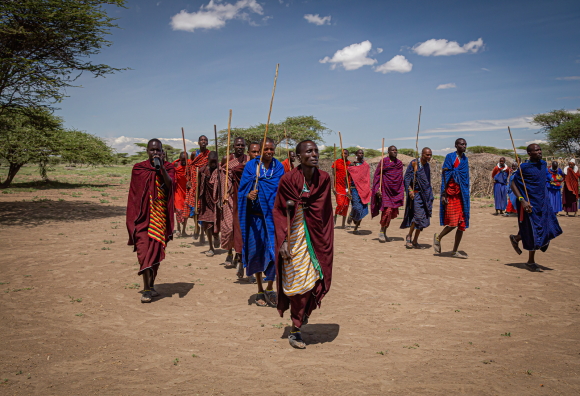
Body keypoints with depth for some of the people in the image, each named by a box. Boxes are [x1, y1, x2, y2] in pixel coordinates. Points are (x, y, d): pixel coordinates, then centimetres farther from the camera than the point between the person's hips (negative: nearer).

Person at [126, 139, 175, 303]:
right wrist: (133, 217, 9)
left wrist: (161, 166, -22)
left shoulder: (168, 168, 6)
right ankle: (146, 289, -12)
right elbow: (134, 194, 11)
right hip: (143, 215, -1)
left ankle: (151, 285, 21)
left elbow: (169, 183, -14)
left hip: (160, 216, 1)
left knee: (156, 250, 7)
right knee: (144, 249, -12)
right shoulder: (138, 168, 6)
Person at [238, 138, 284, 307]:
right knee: (257, 252, 4)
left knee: (274, 251, -4)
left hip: (273, 216, 1)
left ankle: (270, 289, 13)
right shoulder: (251, 166, 0)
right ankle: (260, 291, 19)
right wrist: (249, 195, -26)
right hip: (256, 216, -1)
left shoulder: (279, 167, 6)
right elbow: (242, 190, -5)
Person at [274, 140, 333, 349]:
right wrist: (283, 241, -14)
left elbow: (326, 211, 7)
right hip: (296, 236, -3)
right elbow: (279, 212, -6)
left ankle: (304, 311, 36)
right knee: (299, 282, 1)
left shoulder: (324, 178, -1)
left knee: (315, 279, 4)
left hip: (317, 236, 3)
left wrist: (327, 238, 7)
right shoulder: (288, 180, -10)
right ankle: (295, 331, 18)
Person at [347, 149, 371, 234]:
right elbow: (347, 177, -1)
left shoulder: (366, 165, 11)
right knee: (357, 207, -18)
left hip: (364, 189, 4)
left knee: (363, 210, 0)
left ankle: (356, 228, 12)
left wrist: (369, 189, 10)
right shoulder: (352, 164, -1)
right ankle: (351, 215, 17)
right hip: (355, 188, -4)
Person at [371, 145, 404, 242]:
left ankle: (384, 233, 19)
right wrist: (378, 189, -14)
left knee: (392, 213, 6)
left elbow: (401, 178, 18)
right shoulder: (384, 161, -5)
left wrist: (402, 192, 13)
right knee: (387, 210, -17)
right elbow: (377, 175, -5)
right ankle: (381, 232, 0)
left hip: (396, 191, 6)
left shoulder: (399, 163, 11)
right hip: (385, 190, -6)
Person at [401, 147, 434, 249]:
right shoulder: (414, 163, -6)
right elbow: (407, 177, -10)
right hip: (416, 194, -6)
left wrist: (430, 196, 17)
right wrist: (410, 190, -22)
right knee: (418, 216, -19)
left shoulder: (427, 165, 13)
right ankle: (409, 236, 0)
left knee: (424, 219, 4)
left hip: (426, 195, 6)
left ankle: (415, 241, 12)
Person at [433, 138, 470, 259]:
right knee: (453, 222, -12)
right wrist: (443, 194, -13)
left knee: (462, 224, 3)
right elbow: (445, 176, -7)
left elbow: (466, 178, 15)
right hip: (451, 194, -6)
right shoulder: (450, 157, -3)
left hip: (462, 195, 6)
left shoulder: (465, 159, 14)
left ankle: (455, 251, 12)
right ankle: (438, 238, 15)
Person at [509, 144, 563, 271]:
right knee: (534, 233, -1)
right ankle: (531, 262, 16)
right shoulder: (524, 167, -13)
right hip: (530, 204, -7)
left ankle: (516, 238, 28)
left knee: (548, 230, 9)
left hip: (543, 203, 7)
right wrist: (522, 200, -22)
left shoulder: (543, 164, 7)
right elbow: (513, 184, -12)